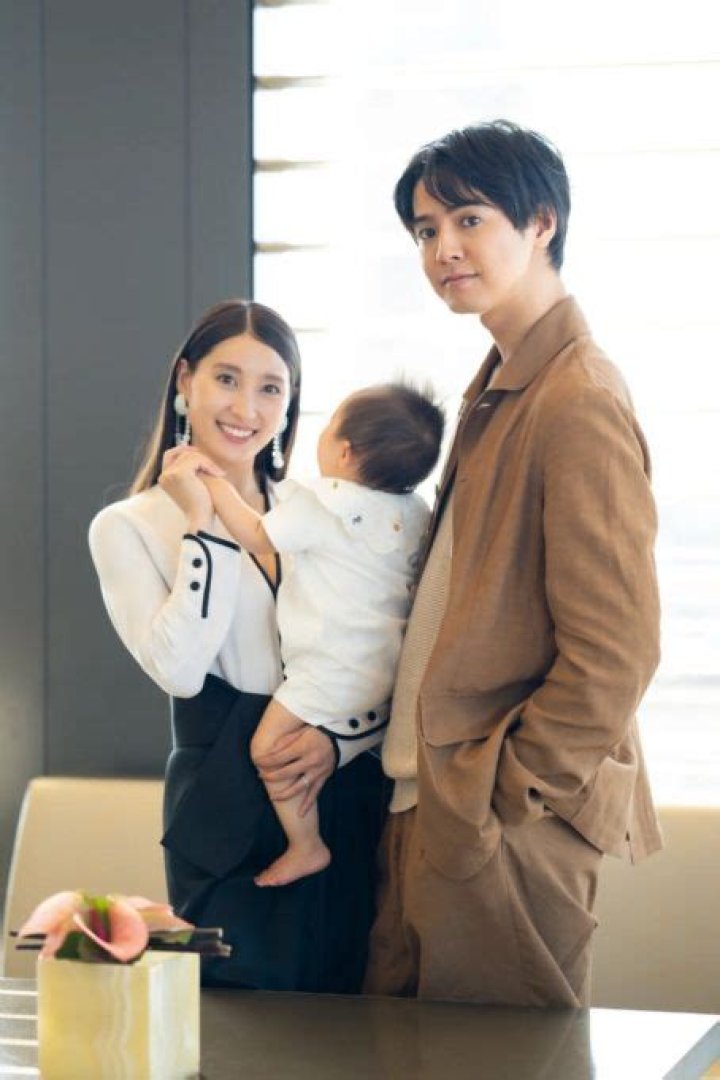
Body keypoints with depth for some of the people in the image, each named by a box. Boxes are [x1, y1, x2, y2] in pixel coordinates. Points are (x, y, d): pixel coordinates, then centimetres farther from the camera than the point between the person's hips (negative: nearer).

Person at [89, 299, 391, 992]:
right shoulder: (128, 527, 1)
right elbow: (179, 667, -14)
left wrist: (338, 740, -12)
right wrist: (203, 528, -12)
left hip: (349, 805, 3)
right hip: (227, 823, -3)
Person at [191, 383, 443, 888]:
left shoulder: (319, 507, -17)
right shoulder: (413, 513, 4)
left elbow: (257, 536, -9)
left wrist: (215, 482, -1)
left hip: (333, 671, -8)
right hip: (387, 665, 8)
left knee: (269, 744, -2)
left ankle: (306, 846, 0)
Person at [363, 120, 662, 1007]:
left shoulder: (578, 402, -17)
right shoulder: (499, 385, 14)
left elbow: (615, 654, -20)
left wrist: (503, 796, -14)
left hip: (503, 828, -9)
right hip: (426, 806, 9)